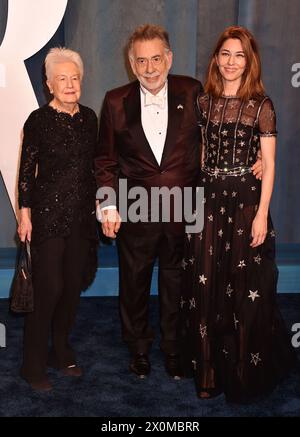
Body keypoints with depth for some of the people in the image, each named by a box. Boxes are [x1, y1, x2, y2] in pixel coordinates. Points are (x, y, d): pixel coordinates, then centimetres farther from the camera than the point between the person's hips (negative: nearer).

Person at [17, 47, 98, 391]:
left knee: (73, 285, 10)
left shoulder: (89, 118, 8)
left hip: (82, 214, 5)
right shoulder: (39, 120, -7)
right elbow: (26, 170, -5)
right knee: (48, 288, -6)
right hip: (48, 214, -5)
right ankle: (34, 365, 10)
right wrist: (24, 214, -8)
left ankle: (61, 352, 28)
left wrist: (96, 201, 13)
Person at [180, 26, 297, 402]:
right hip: (208, 199, 4)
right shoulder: (204, 102, 8)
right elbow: (200, 154, 13)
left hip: (245, 201, -3)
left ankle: (245, 372, 22)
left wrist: (262, 213, -12)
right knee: (205, 285, 6)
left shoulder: (261, 105, -3)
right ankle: (208, 369, 21)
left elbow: (269, 164, -5)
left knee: (245, 289, 3)